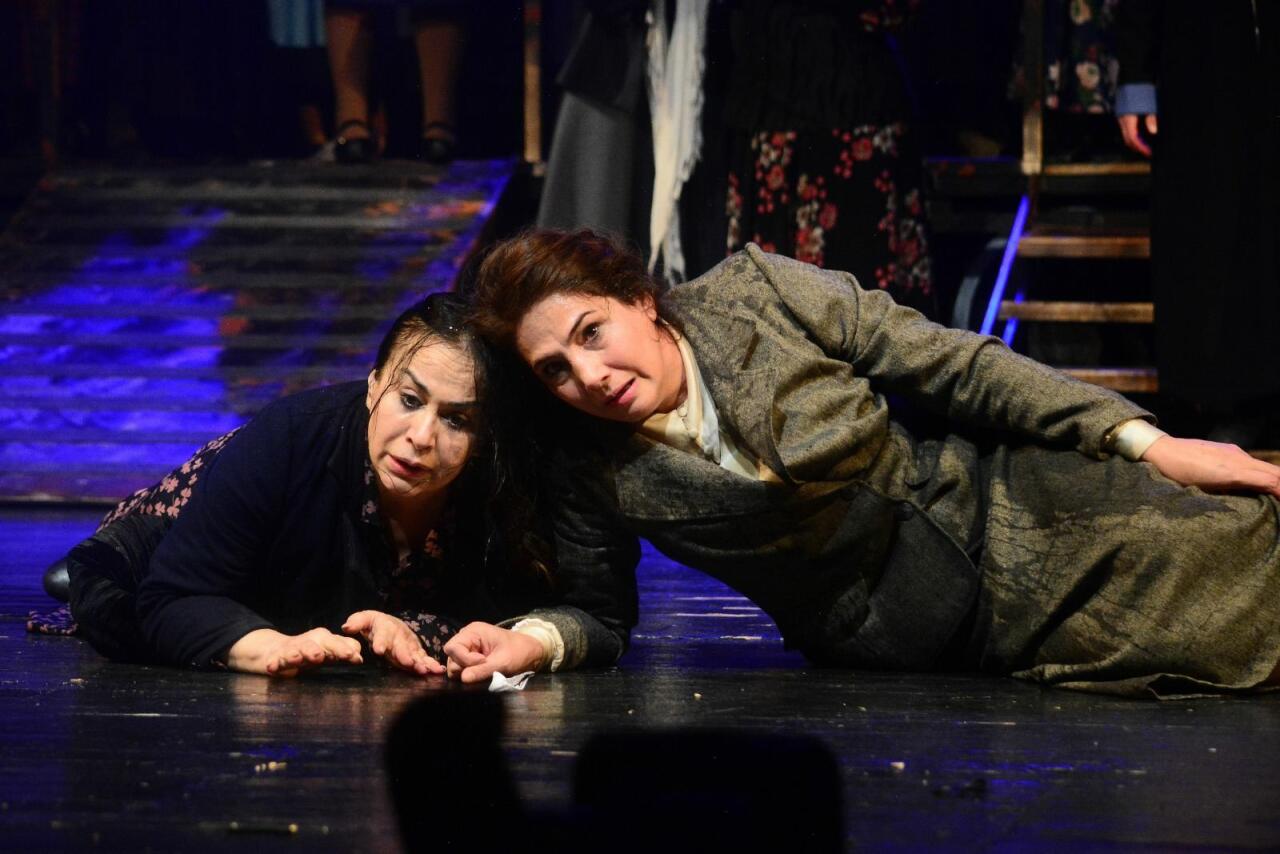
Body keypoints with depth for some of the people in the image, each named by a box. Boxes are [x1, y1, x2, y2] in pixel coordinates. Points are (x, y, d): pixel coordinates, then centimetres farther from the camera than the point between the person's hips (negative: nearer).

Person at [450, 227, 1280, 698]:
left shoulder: (754, 290, -11)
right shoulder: (595, 474, -7)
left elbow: (954, 366, -7)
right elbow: (599, 613, 7)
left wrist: (1145, 442, -8)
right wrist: (531, 641, -18)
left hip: (1012, 518, 0)